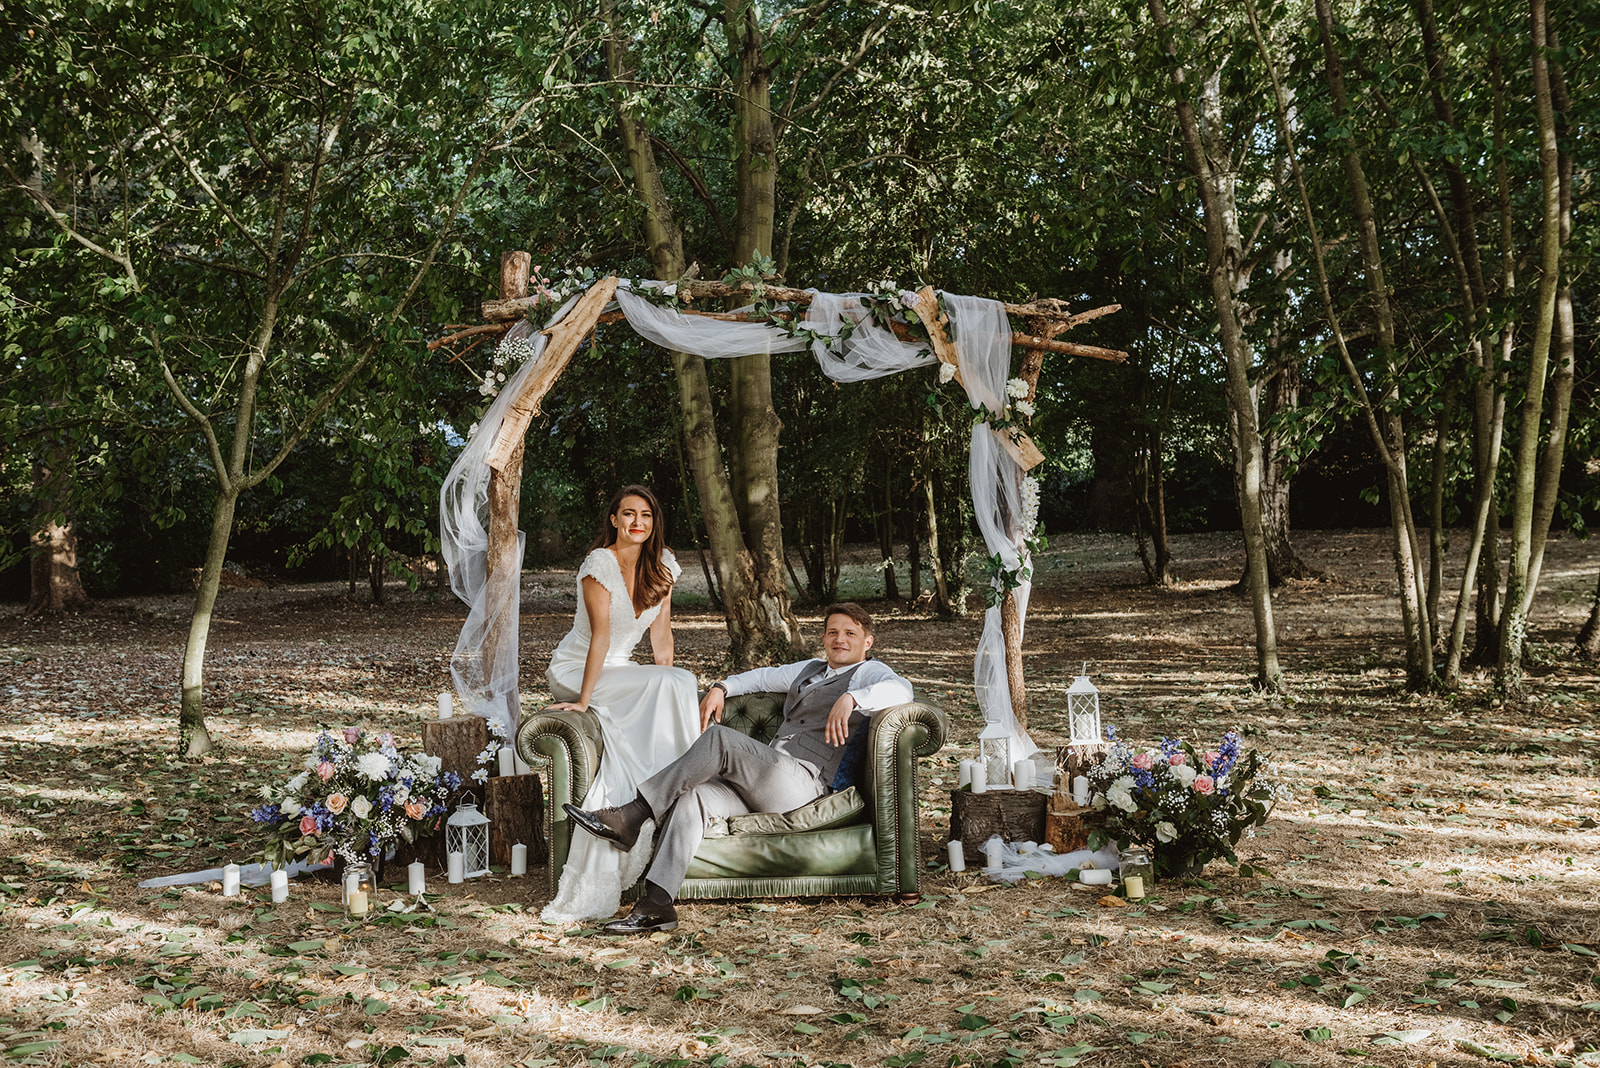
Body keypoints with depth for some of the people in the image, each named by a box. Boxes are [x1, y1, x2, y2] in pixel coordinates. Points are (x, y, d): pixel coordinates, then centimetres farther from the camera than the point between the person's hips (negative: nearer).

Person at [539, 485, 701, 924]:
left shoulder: (662, 565, 1)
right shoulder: (600, 563, -17)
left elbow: (661, 631, 2)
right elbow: (601, 636, -22)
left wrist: (669, 697, -4)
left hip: (619, 671, 6)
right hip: (574, 671, -6)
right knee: (674, 683, -28)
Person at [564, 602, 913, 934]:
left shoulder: (869, 672, 8)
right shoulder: (809, 669, 34)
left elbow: (900, 690, -14)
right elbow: (764, 677, 39)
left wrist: (851, 699, -31)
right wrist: (721, 688, 19)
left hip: (804, 780, -7)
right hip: (759, 784, 7)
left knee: (719, 739, -28)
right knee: (690, 797, -22)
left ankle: (632, 815, -26)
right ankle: (656, 905, -33)